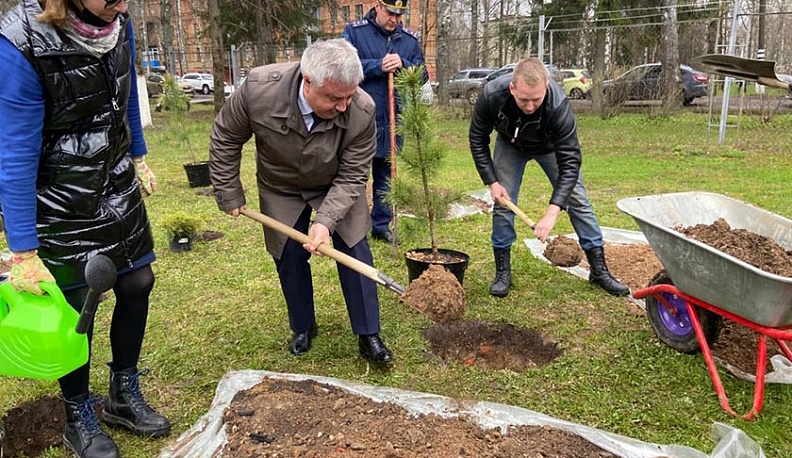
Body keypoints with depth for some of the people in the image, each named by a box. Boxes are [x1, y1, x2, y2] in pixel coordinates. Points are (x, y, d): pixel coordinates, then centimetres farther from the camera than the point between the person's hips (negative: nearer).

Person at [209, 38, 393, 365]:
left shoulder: (362, 111, -33)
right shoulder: (259, 88, -32)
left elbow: (352, 176, -23)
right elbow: (225, 139, -14)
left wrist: (326, 220, -34)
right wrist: (229, 194, -8)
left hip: (336, 189, 0)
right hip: (281, 191, 1)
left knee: (354, 252, -5)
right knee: (289, 258, 5)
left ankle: (368, 336, 10)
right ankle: (303, 328, 29)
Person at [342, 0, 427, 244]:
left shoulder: (410, 39, 9)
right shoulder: (354, 31, -2)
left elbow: (422, 75, 5)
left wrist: (402, 65, -14)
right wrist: (378, 66, -20)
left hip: (393, 120, 4)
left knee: (385, 175, 12)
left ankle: (381, 224, 24)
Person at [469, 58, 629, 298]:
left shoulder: (559, 105, -41)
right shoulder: (492, 95, -36)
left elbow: (570, 162, -40)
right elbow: (477, 140, -18)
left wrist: (552, 212, -48)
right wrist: (492, 182, -24)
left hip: (550, 145, -1)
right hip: (510, 144, 1)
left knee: (577, 199, -4)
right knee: (503, 201, -9)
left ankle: (600, 270, 8)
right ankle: (503, 272, 6)